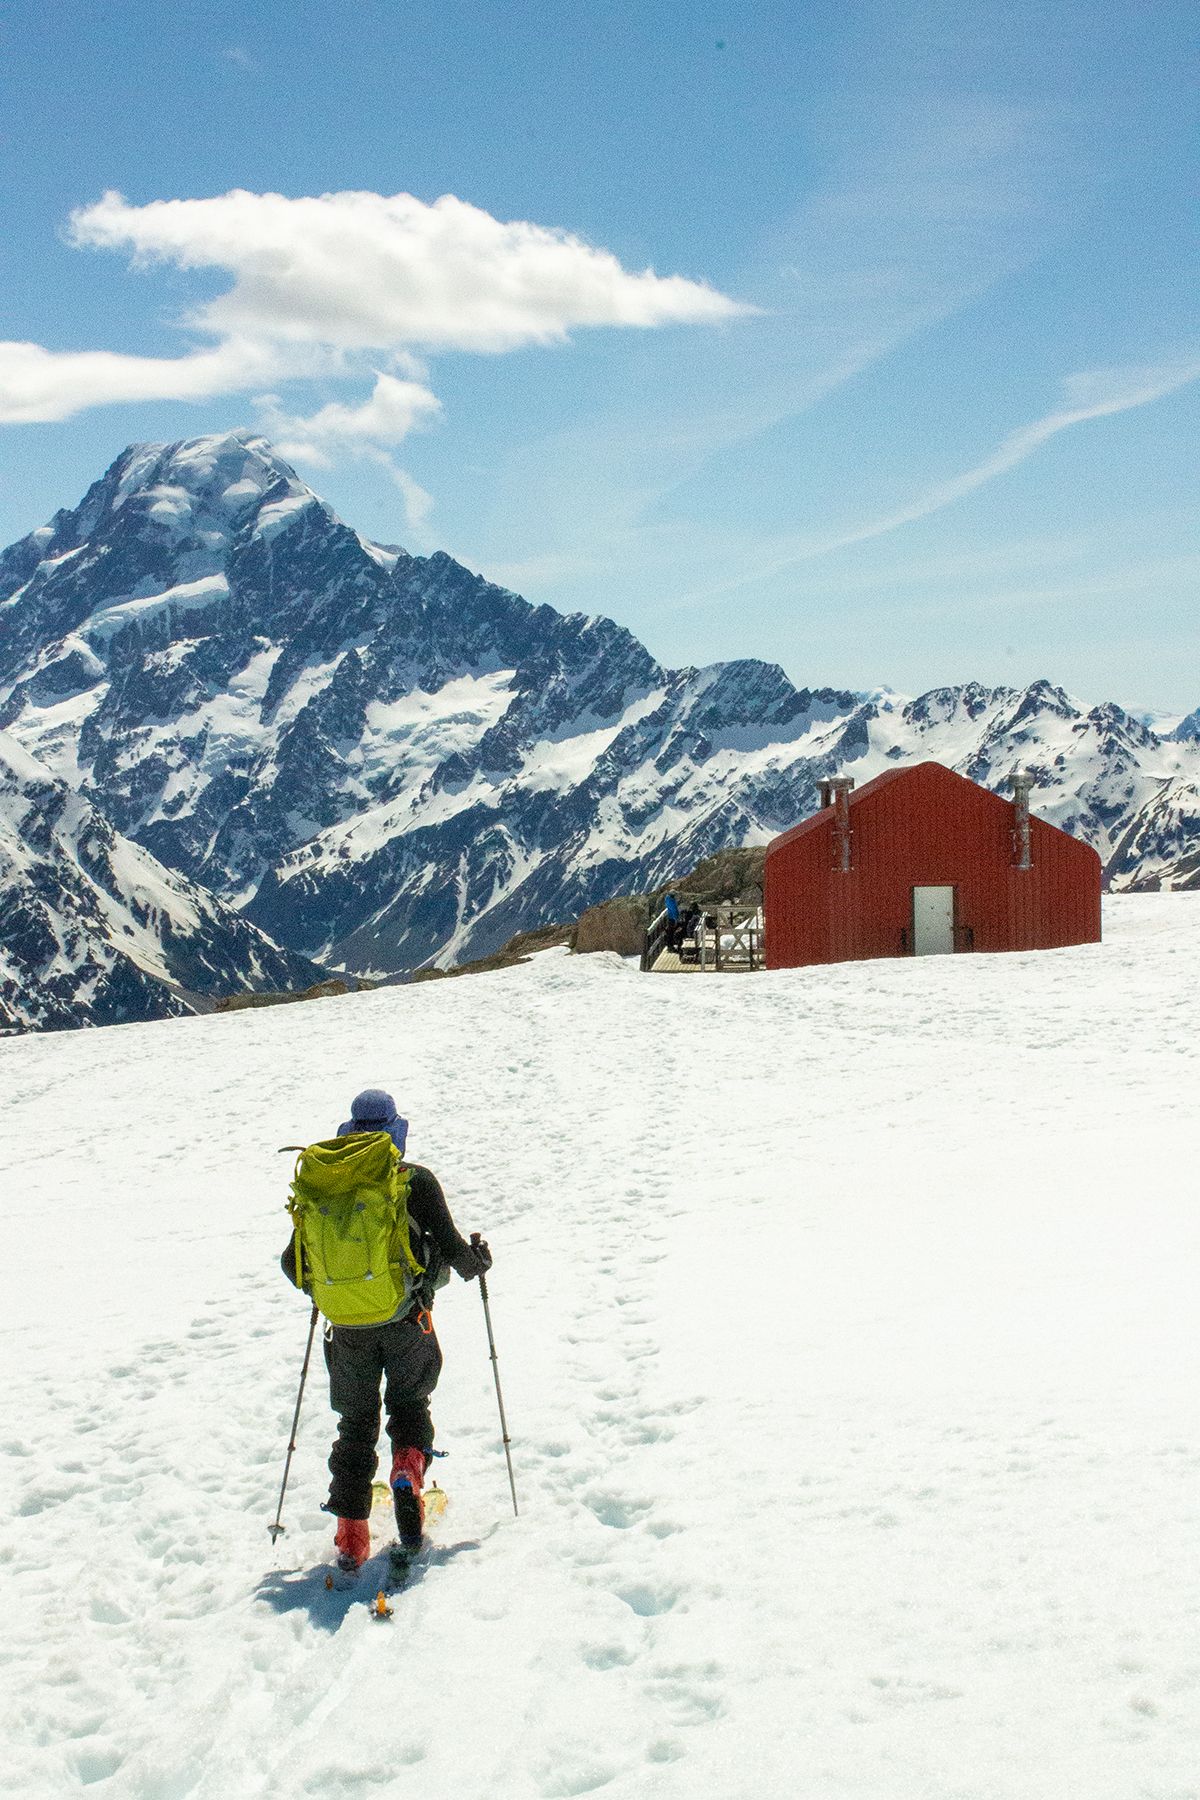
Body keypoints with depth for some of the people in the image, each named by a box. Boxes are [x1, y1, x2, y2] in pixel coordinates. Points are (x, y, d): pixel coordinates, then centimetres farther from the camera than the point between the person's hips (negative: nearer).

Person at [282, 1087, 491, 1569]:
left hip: (347, 1326, 2)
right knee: (409, 1403, 23)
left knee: (356, 1422, 16)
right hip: (406, 1321, -1)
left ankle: (351, 1533, 9)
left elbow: (292, 1262, 5)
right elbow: (451, 1247, -8)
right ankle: (408, 1466, -7)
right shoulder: (416, 1180, -6)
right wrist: (477, 1262, 14)